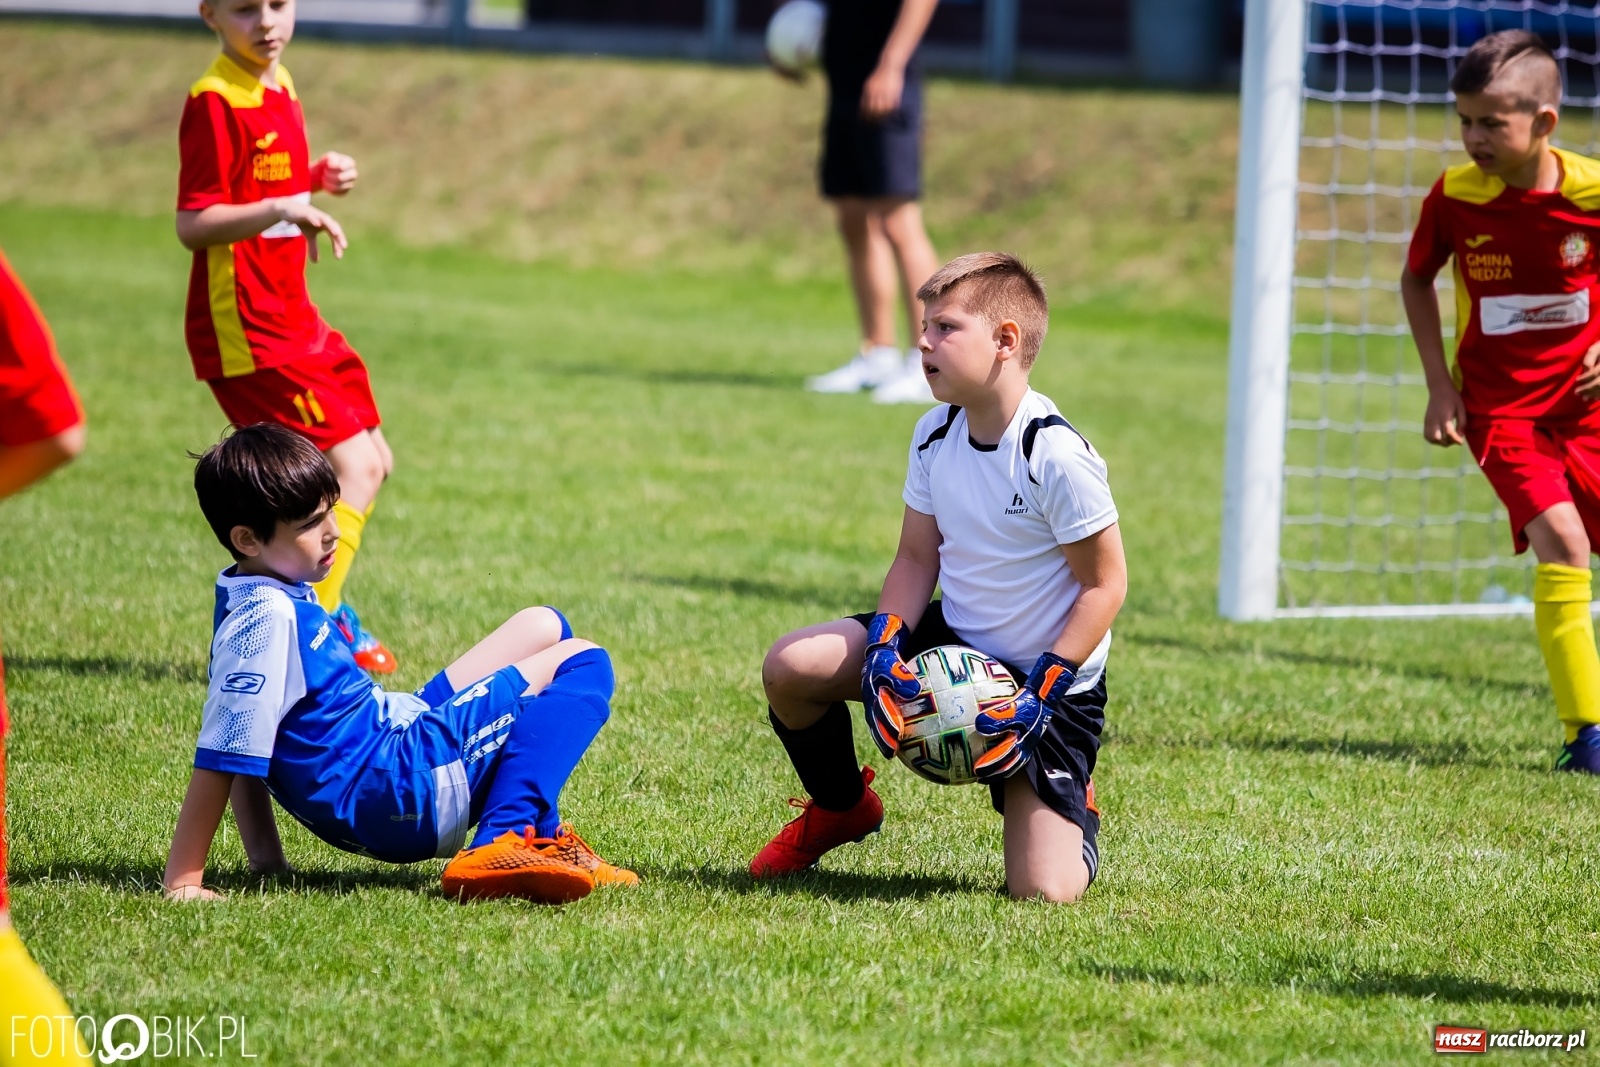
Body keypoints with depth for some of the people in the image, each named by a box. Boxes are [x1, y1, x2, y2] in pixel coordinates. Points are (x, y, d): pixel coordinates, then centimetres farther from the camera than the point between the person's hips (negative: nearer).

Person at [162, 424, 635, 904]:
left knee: (544, 628, 21)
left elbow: (242, 737, 12)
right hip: (399, 789, -10)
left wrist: (264, 859, 8)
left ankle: (538, 833, 13)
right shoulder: (268, 620, -24)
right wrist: (183, 882, -25)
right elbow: (222, 756, -26)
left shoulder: (276, 597, 8)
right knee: (582, 664, -7)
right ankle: (501, 843, -21)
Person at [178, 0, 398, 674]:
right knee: (355, 467, -15)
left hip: (293, 319, 10)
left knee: (373, 461, 17)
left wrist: (319, 178, 7)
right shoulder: (215, 101, -16)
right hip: (245, 331, -10)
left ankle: (318, 600, 32)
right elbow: (193, 224, -21)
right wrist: (281, 208, -33)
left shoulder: (278, 85, 12)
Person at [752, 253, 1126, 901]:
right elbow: (917, 558, 6)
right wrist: (887, 643, -12)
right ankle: (841, 809, 17)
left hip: (1051, 678, -6)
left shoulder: (1057, 455, -24)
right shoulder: (935, 436, -3)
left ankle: (1075, 807, 23)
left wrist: (1042, 693, -23)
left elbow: (1105, 585, -18)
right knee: (790, 666, -12)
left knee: (1042, 891, -16)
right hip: (954, 642, 6)